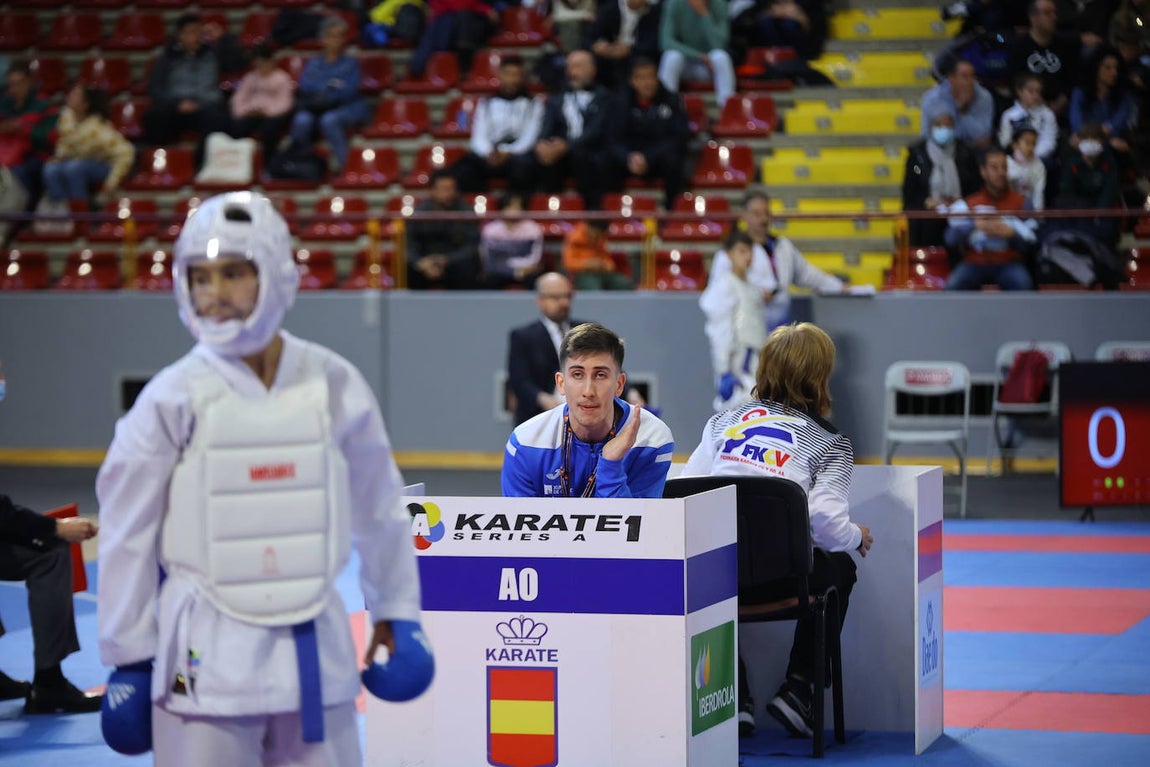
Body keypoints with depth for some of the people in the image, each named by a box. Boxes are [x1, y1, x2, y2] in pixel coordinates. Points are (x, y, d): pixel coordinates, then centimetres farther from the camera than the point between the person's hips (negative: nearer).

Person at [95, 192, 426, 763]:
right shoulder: (173, 398, -7)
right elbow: (128, 536, -2)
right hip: (205, 658, -2)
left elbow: (377, 506, 12)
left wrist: (395, 610, 18)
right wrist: (128, 659, -1)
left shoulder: (335, 386, -1)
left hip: (317, 652, 2)